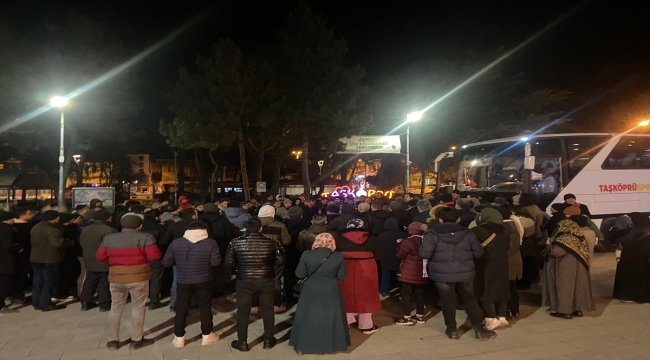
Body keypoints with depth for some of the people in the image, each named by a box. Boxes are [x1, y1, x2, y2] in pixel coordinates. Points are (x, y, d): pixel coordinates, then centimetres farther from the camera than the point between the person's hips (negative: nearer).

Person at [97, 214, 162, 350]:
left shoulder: (109, 238, 6)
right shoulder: (145, 237, -6)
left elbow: (100, 256, 8)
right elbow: (154, 256, -10)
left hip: (116, 277, 4)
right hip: (138, 277, -3)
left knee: (116, 308, 16)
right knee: (138, 307, 7)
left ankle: (113, 340, 21)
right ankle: (136, 340, 13)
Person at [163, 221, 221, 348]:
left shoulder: (176, 243, -2)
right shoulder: (211, 243, -7)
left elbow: (166, 263, 0)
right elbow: (216, 262, -10)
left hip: (183, 281, 1)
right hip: (204, 281, -1)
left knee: (181, 310, 12)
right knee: (205, 308, 11)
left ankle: (179, 338, 19)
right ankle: (207, 336, 19)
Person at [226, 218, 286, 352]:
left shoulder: (236, 242, -8)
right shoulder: (272, 242, -8)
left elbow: (229, 262, -5)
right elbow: (280, 261, -5)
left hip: (244, 280, 0)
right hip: (267, 280, 1)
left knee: (243, 311, 13)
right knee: (268, 309, 16)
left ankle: (242, 342, 21)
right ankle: (268, 340, 26)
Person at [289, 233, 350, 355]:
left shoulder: (306, 255, -12)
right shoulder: (339, 257, -11)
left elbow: (299, 274, -7)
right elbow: (342, 276, -4)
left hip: (311, 293, 0)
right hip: (331, 294, 0)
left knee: (307, 318, 14)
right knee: (329, 319, 15)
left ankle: (301, 346, 24)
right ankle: (328, 347, 25)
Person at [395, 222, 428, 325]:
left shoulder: (409, 241, -17)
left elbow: (400, 255, -8)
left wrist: (400, 245, 9)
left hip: (409, 273, -7)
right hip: (421, 273, 7)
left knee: (405, 293, 1)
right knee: (419, 293, 14)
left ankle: (407, 317, 1)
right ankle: (420, 316, 20)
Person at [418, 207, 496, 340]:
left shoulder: (432, 234, -8)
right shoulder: (467, 232, 3)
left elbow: (424, 254, -15)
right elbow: (478, 252, 7)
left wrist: (421, 248, 7)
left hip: (442, 274, -2)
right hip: (465, 273, 3)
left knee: (448, 301, 11)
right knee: (470, 300, 14)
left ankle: (452, 330, 21)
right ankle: (480, 330, 19)